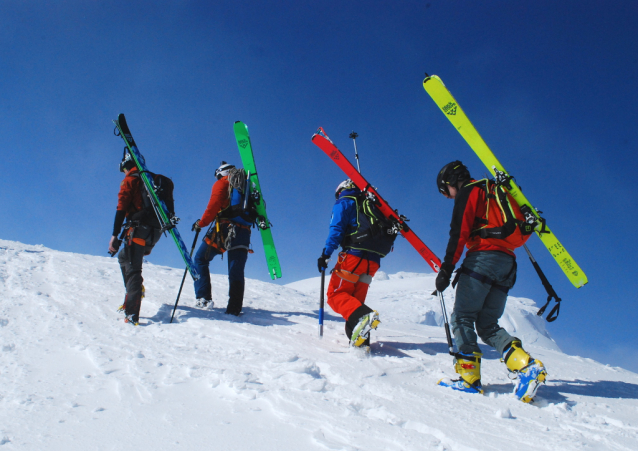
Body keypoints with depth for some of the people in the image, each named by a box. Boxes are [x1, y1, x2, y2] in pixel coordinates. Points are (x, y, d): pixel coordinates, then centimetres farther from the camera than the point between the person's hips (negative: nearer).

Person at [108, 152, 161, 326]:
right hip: (154, 231, 7)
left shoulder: (130, 180, 0)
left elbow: (121, 209, -9)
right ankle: (134, 293, 13)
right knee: (123, 257, 25)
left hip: (138, 229, -7)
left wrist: (115, 235, -12)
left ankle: (132, 314, -17)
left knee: (132, 269, -8)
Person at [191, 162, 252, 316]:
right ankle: (234, 309, -5)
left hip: (224, 228, -4)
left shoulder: (222, 183, 8)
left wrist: (201, 223, 2)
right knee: (236, 272, 4)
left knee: (200, 259, 11)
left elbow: (214, 205, -6)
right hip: (244, 232, 5)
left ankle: (203, 298, -1)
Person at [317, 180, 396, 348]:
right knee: (355, 298, 12)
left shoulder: (344, 202, 7)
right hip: (374, 261, 7)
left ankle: (363, 316, -30)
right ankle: (361, 341, -2)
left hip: (354, 255, -7)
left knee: (336, 294, -4)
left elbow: (336, 229, -8)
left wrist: (326, 254, -13)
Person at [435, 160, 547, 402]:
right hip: (507, 263, 8)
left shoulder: (468, 192, 4)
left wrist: (447, 268, -13)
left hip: (483, 258, -8)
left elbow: (459, 233, -9)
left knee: (462, 317, -7)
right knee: (487, 325, 7)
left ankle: (470, 377, -18)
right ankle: (528, 366, -11)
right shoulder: (496, 193, 30)